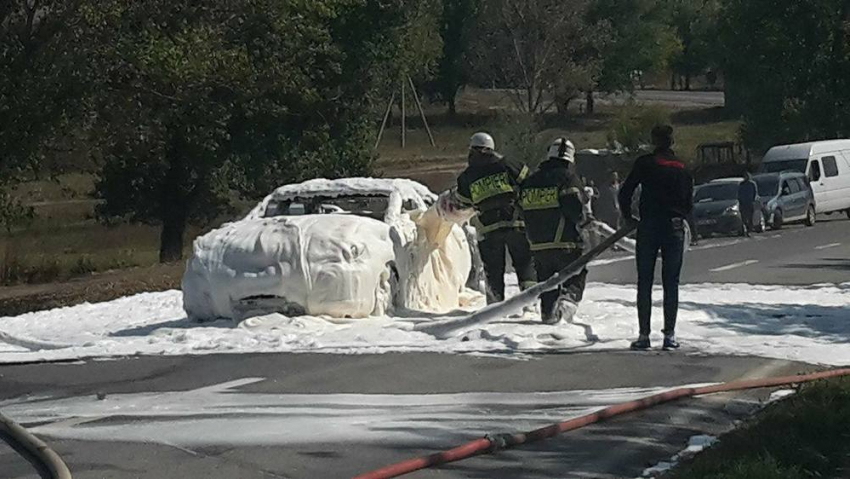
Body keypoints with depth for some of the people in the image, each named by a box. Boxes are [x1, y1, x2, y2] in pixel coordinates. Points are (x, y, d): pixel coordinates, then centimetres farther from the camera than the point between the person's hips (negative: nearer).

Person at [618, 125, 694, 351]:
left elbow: (625, 193, -5)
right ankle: (670, 334, 1)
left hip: (648, 227, -2)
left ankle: (644, 334, -2)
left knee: (645, 282, 3)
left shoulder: (644, 164, -3)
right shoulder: (682, 168, 7)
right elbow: (689, 203, 9)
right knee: (671, 283, 6)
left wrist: (628, 216, 11)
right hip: (675, 229, 2)